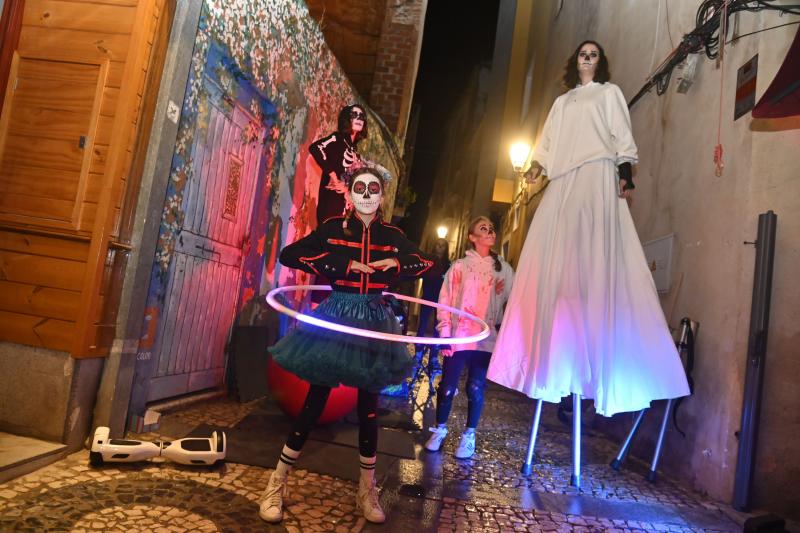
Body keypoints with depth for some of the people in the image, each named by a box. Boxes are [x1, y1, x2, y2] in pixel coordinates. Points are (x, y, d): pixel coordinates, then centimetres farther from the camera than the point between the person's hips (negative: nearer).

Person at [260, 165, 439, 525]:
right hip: (335, 318, -2)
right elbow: (288, 254, -10)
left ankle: (367, 490, 27)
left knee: (368, 406, 9)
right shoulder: (334, 228, -2)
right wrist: (343, 264, -17)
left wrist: (396, 263, -10)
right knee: (315, 400, 2)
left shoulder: (392, 236, 5)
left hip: (374, 322, 2)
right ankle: (277, 482, 20)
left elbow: (430, 264, 10)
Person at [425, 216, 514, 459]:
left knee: (476, 388, 6)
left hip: (487, 339, 1)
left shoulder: (504, 269, 7)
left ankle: (469, 435, 23)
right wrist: (445, 334, -5)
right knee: (447, 387, 5)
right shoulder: (459, 266, 2)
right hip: (458, 337, -1)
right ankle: (440, 429, 26)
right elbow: (445, 301, 0)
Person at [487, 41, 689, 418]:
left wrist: (625, 175, -8)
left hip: (597, 178, -4)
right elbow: (549, 140, 20)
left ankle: (598, 357, -14)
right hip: (563, 184, 4)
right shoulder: (562, 102, 29)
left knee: (594, 258, -14)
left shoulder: (609, 93, 18)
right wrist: (538, 164, 0)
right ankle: (554, 357, 0)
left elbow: (622, 137, 7)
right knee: (554, 259, -4)